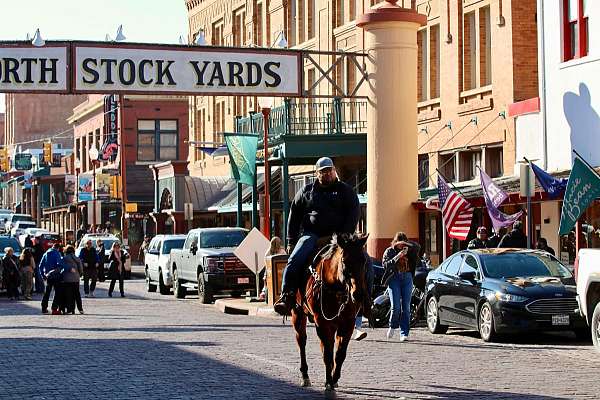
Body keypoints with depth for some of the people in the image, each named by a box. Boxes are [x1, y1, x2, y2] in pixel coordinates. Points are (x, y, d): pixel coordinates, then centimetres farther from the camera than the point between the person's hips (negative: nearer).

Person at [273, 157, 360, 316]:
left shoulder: (346, 191, 13)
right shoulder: (307, 191, 18)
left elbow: (354, 213, 3)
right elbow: (294, 215, 20)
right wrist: (291, 241, 11)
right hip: (311, 234, 1)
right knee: (294, 261, -22)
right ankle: (286, 297, -23)